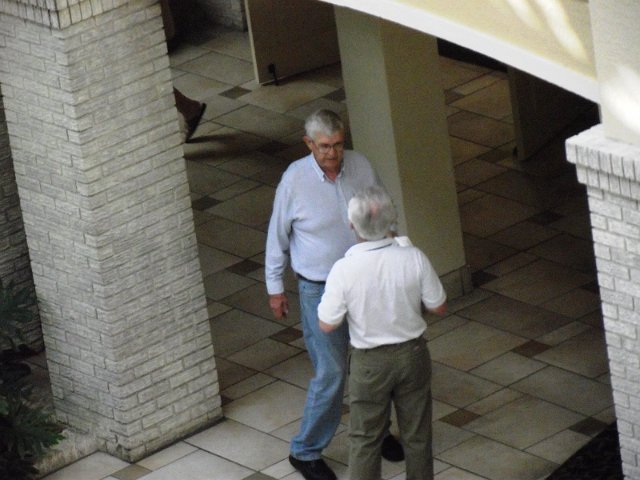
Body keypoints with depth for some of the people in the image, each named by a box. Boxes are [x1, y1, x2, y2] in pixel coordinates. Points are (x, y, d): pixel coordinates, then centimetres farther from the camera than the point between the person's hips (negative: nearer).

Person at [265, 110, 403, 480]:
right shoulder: (295, 180, -17)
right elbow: (278, 237, -5)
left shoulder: (361, 167, -7)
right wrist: (275, 288, 0)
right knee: (331, 373, -4)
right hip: (321, 290, -4)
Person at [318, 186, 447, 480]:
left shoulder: (344, 271, -25)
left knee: (364, 439, 16)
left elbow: (327, 325, -14)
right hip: (413, 355, 2)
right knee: (417, 434, 20)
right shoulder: (414, 259, -20)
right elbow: (439, 307, -7)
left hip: (370, 363, -2)